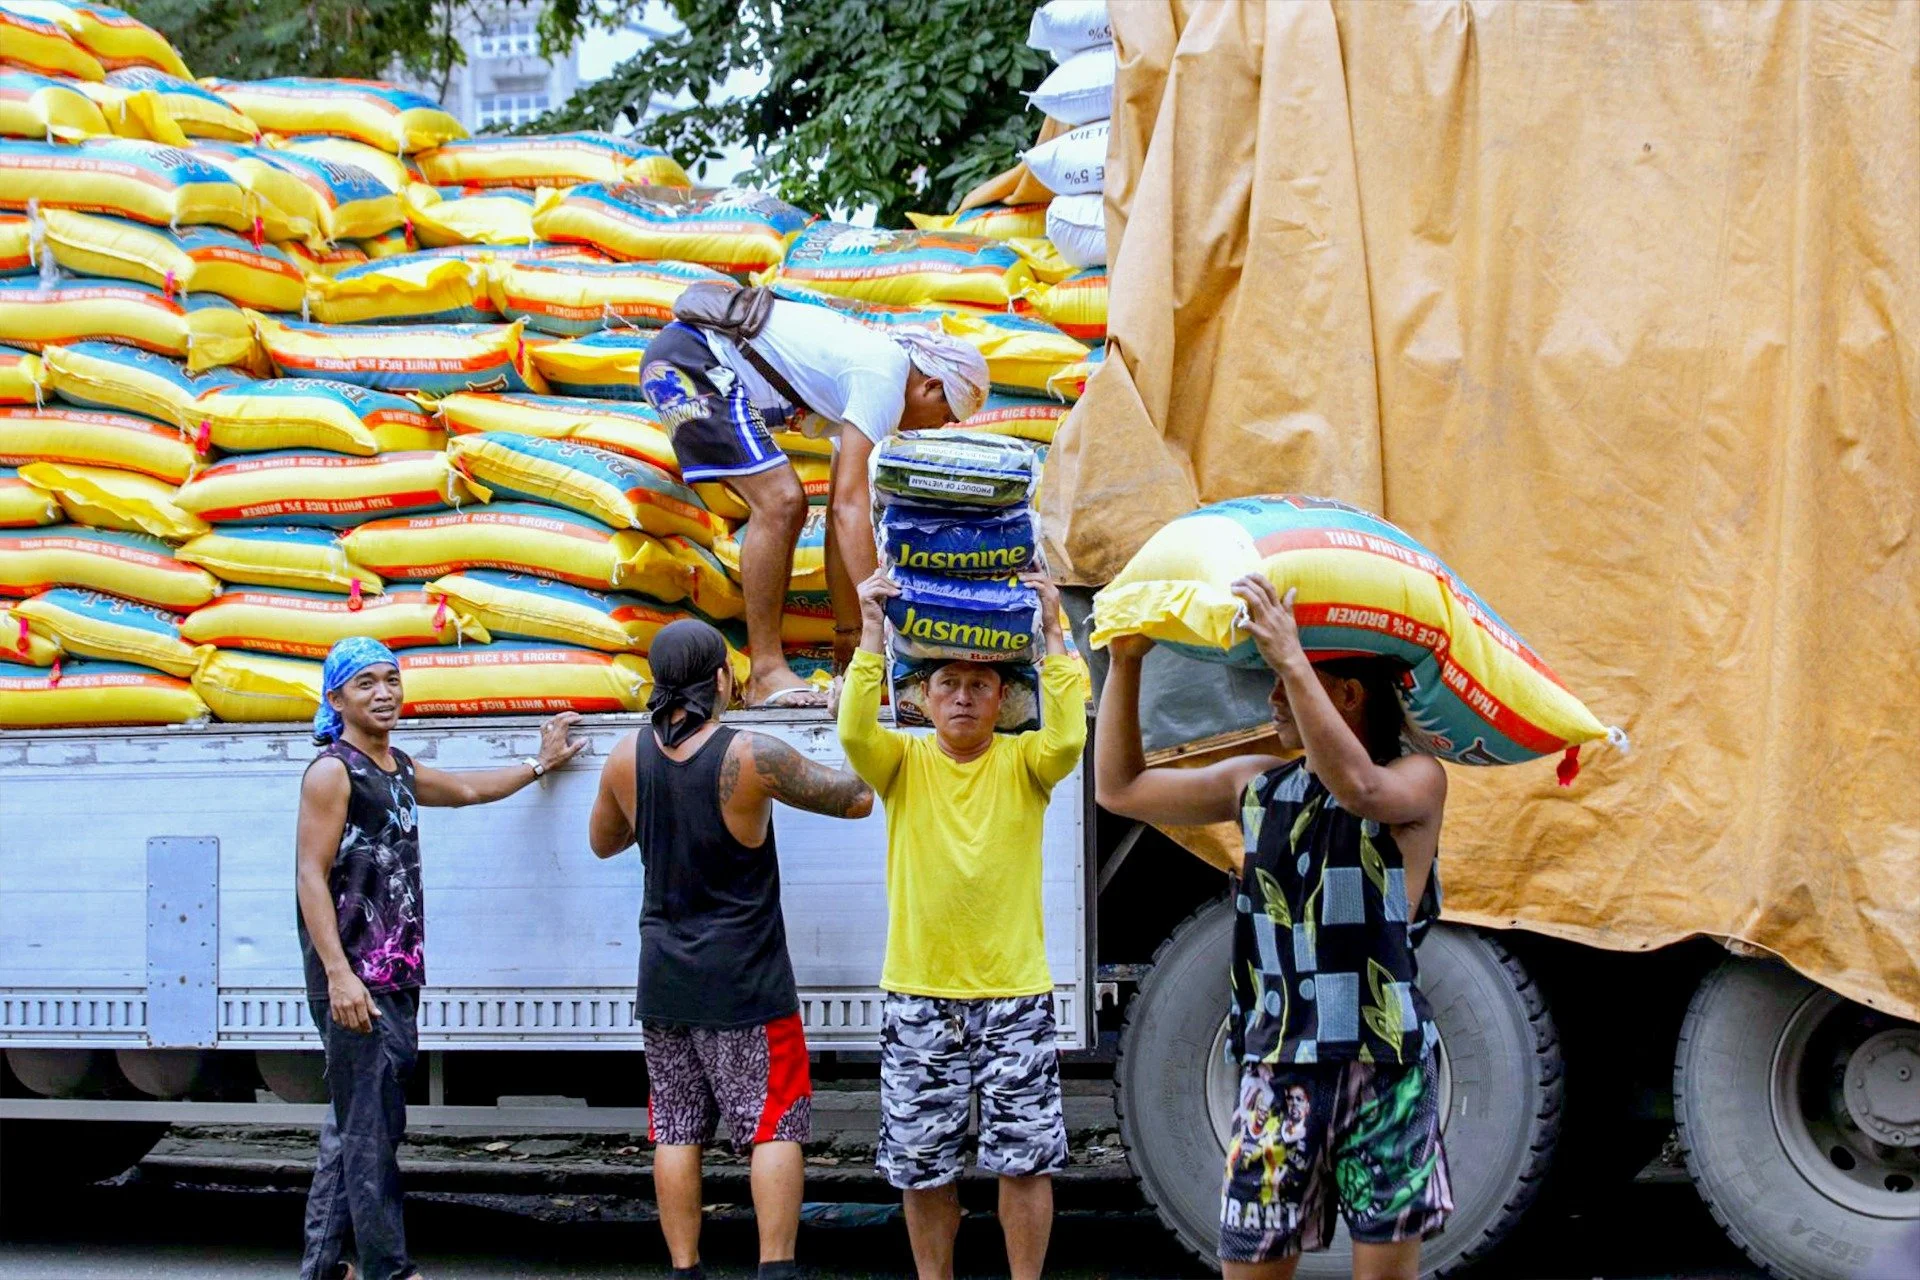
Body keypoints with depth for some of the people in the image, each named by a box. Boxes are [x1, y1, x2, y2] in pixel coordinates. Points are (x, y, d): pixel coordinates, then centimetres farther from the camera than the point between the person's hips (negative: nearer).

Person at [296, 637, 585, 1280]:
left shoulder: (398, 768, 17)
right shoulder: (332, 772, -9)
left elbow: (467, 788, 37)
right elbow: (311, 877, -15)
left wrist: (539, 764, 45)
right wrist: (339, 975, -22)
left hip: (395, 977, 9)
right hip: (354, 978, -9)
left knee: (349, 1124, 12)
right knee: (371, 1128, -8)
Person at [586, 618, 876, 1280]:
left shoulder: (627, 757, -2)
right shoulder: (752, 758, -16)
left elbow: (602, 841, 16)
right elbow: (858, 799, -8)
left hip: (664, 977, 5)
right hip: (745, 979, -4)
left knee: (677, 1130, 9)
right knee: (776, 1126, 2)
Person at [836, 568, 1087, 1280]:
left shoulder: (1022, 762, 3)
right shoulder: (904, 762, 5)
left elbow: (1068, 739, -18)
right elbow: (853, 731, -15)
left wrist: (1052, 634, -16)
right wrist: (872, 631, -17)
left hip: (1015, 992, -1)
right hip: (919, 997, 1)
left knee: (1026, 1156, 1)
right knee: (922, 1161, 8)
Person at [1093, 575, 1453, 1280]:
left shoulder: (1416, 778, -5)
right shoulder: (1257, 784, 11)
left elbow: (1358, 786, -29)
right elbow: (1120, 788, 16)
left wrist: (1290, 658, -33)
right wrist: (1125, 663, 8)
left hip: (1382, 1067, -4)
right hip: (1276, 1069, 4)